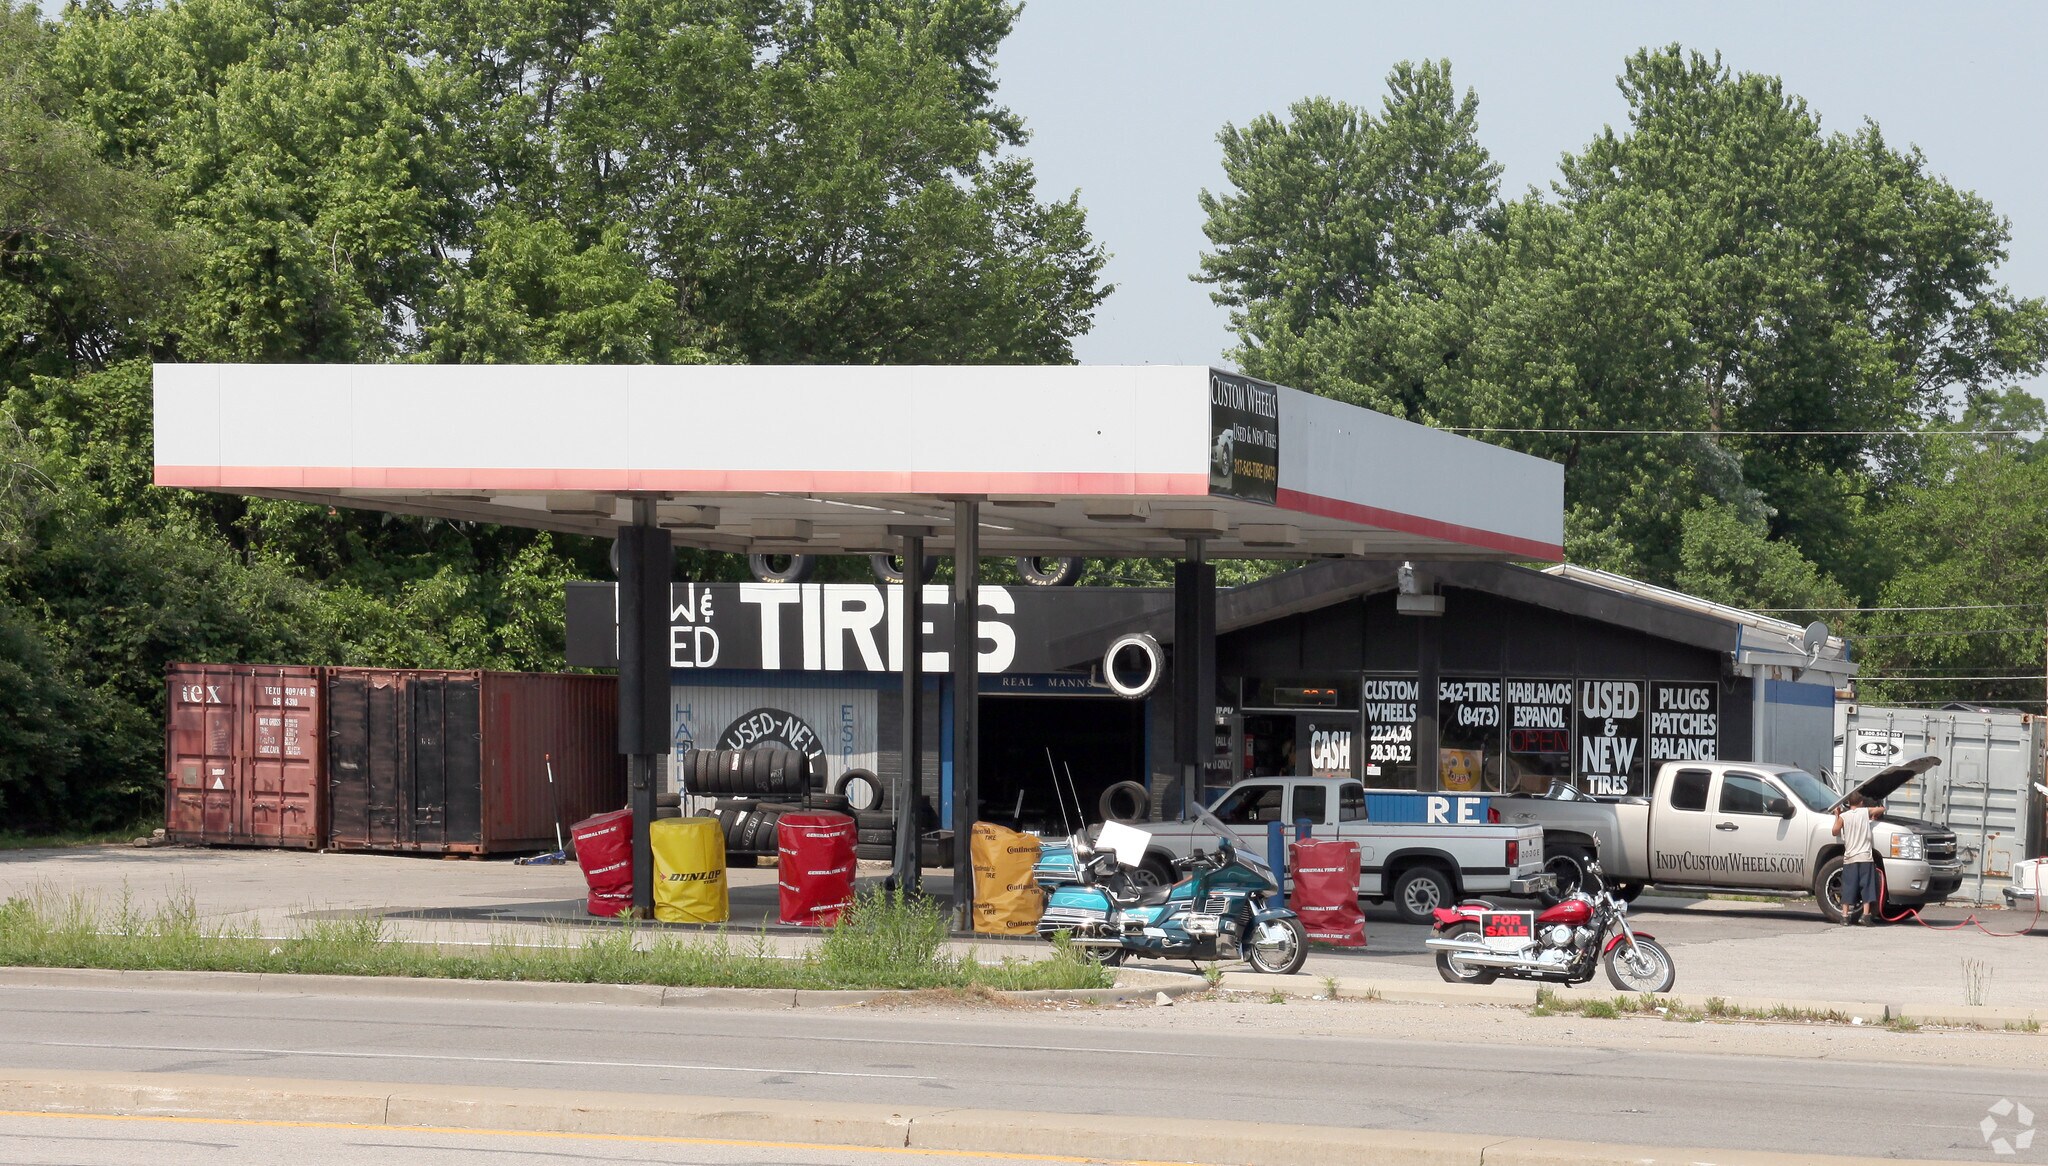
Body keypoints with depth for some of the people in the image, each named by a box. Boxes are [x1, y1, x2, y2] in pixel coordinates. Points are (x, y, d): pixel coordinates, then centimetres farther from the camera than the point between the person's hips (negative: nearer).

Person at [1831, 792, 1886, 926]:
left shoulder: (1843, 816, 3)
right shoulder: (1866, 812, 4)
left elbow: (1835, 832, 1)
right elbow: (1881, 809, 13)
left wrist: (1837, 816, 13)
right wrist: (1875, 816, 31)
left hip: (1849, 858, 1)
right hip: (1865, 857, -1)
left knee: (1848, 888, 3)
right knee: (1866, 886, 1)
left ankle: (1845, 916, -2)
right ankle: (1865, 915, -9)